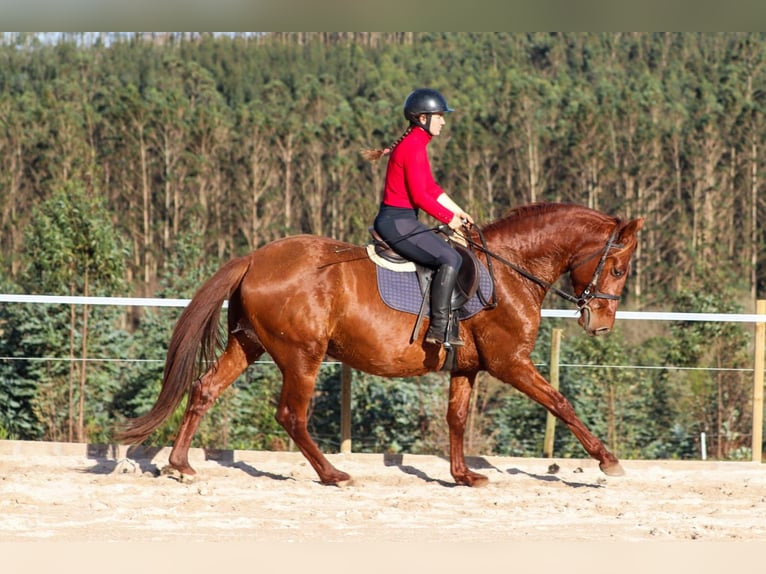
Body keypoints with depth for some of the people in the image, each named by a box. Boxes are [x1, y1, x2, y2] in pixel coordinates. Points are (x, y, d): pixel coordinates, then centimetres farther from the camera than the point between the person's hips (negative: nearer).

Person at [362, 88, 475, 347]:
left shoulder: (414, 143, 16)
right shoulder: (414, 147, -16)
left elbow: (431, 188, 21)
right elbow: (420, 196, -19)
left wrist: (458, 211, 16)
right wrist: (449, 218, -9)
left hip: (400, 221, 11)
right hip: (397, 222, -11)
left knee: (448, 250, 21)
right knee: (450, 258, -18)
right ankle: (439, 328, -22)